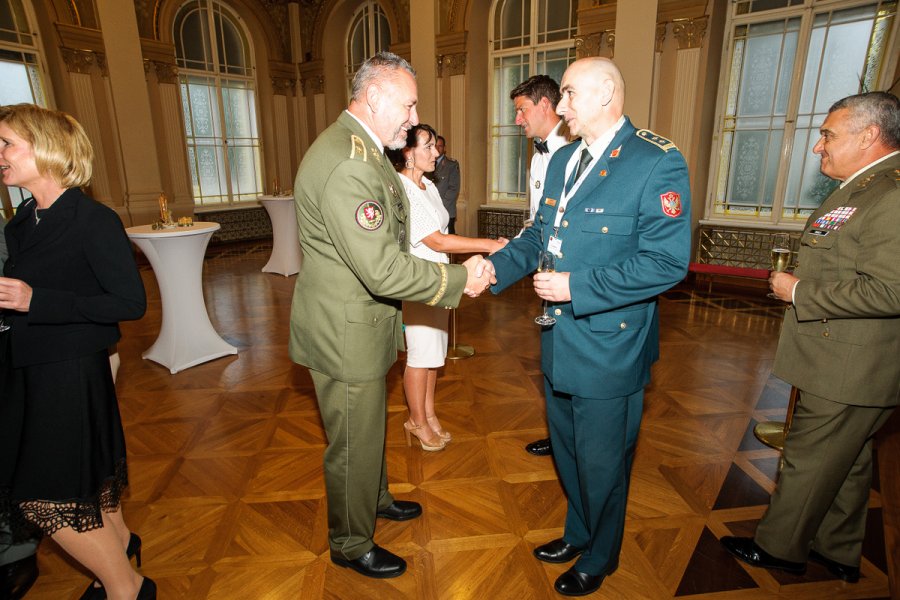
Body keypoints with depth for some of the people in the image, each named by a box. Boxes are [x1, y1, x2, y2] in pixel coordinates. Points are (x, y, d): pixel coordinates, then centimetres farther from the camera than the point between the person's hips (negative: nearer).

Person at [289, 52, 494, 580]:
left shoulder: (363, 149, 9)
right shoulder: (347, 164, -27)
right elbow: (384, 271, -31)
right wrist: (460, 279, -20)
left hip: (362, 319, 10)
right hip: (345, 332, -10)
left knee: (370, 425, 28)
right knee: (354, 443, 10)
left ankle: (376, 498, 52)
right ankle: (352, 546, 34)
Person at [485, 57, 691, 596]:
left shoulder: (658, 162, -16)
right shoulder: (563, 160, 9)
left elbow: (667, 260, -22)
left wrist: (578, 286, -24)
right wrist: (495, 268, -5)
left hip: (609, 349, -7)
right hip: (560, 344, 7)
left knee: (602, 465, 13)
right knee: (568, 453, 24)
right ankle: (578, 534, 51)